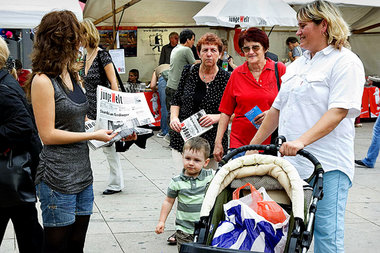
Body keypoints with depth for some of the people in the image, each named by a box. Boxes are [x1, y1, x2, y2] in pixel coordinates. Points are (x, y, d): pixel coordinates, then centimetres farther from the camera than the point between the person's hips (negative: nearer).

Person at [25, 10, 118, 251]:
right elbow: (48, 135, -16)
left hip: (82, 172, 8)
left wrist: (117, 131, 5)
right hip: (57, 178, -8)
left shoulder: (73, 75, 12)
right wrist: (94, 135, -13)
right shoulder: (43, 80, -14)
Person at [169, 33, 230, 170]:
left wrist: (217, 117, -16)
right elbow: (176, 100, 14)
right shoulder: (189, 71, 6)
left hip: (212, 143, -2)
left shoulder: (226, 79, -3)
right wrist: (174, 118, -3)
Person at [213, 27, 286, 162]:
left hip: (271, 142, -1)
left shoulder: (279, 69, 2)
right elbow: (226, 111, 10)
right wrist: (218, 142, 5)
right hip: (239, 142, 1)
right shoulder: (237, 74, 7)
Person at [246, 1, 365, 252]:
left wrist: (301, 141, -28)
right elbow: (277, 109, 23)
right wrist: (253, 146, 19)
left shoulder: (345, 61, -5)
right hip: (290, 161, 7)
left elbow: (338, 111, -17)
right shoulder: (297, 65, 19)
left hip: (327, 165, -7)